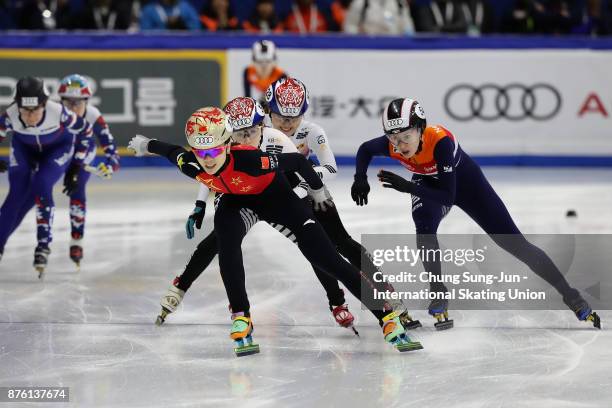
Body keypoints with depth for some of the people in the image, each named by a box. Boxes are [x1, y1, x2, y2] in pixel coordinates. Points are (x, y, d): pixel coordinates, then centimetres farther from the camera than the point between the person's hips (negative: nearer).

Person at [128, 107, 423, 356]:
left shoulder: (250, 160, -42)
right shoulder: (192, 166, -28)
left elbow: (296, 161, -28)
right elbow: (172, 152, -4)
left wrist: (318, 190, -10)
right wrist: (146, 144, 16)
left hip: (274, 196, -3)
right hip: (235, 201, 4)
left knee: (325, 257, -10)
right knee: (227, 241, -29)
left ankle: (386, 315, -8)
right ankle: (241, 319, -16)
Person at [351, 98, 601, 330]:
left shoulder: (440, 140, -42)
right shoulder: (391, 145, -28)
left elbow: (448, 197, -40)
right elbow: (365, 150, -3)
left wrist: (407, 186, -46)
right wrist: (360, 178, -19)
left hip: (464, 180, -3)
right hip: (428, 185, 3)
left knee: (512, 241, -3)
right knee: (424, 228, -30)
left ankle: (569, 295, 8)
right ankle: (438, 295, -10)